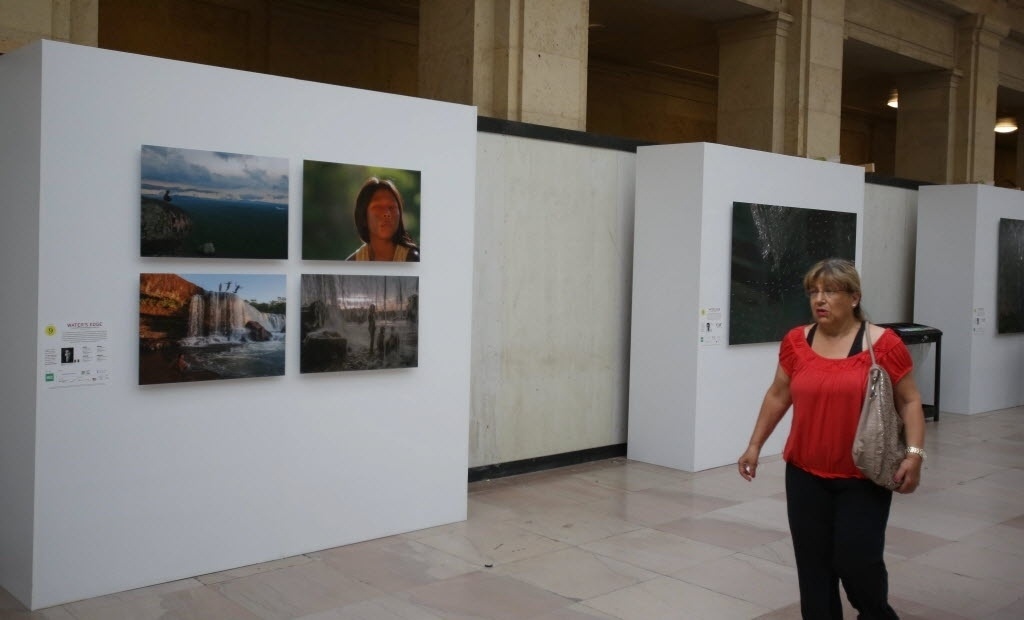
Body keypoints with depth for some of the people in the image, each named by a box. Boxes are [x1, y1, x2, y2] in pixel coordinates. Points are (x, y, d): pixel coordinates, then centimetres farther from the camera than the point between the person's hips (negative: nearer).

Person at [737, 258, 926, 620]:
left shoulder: (883, 344, -8)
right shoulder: (795, 342, 1)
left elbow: (909, 401, -2)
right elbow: (778, 396, 11)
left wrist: (914, 453, -13)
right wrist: (755, 445, 12)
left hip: (864, 478, -3)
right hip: (806, 475, 3)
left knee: (857, 560, 0)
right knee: (813, 563, 7)